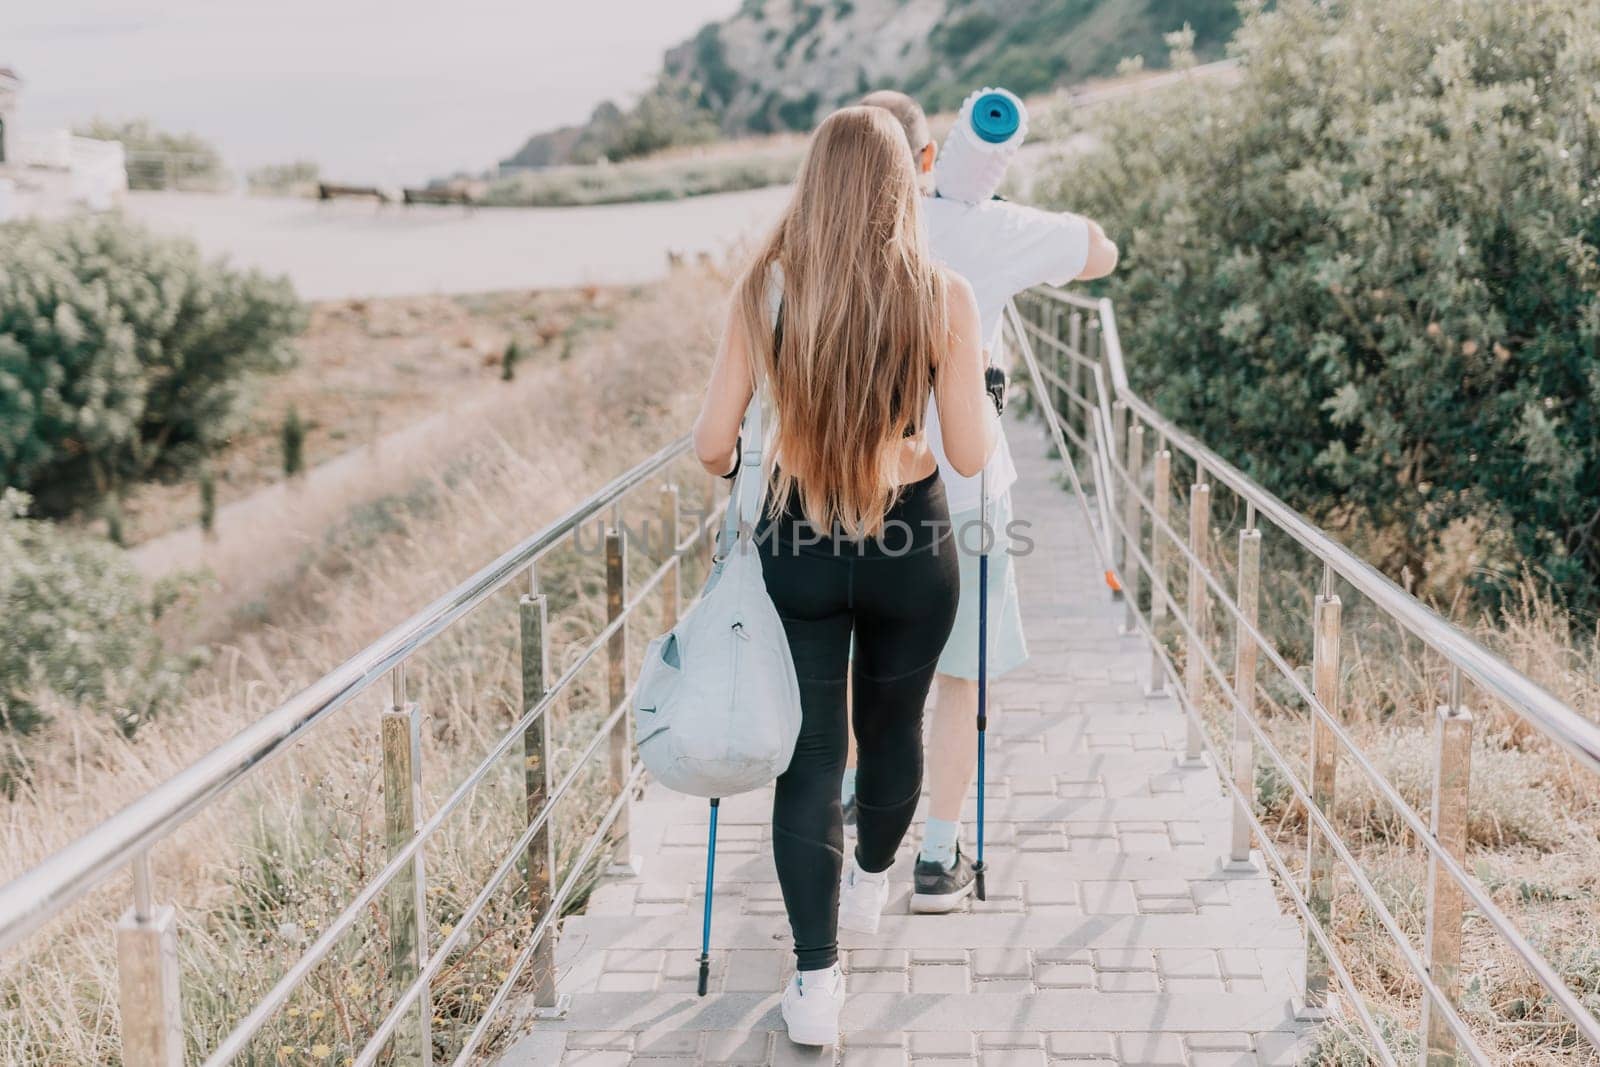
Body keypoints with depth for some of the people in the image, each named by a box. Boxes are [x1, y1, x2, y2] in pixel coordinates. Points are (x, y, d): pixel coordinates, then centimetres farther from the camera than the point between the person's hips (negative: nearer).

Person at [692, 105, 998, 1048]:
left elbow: (713, 445, -7)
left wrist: (737, 469, 16)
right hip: (910, 544, 0)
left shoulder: (767, 289, -9)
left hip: (797, 542, 0)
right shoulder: (941, 297, -13)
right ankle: (870, 883, 48)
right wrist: (988, 402, 11)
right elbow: (972, 455, -10)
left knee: (810, 751, 7)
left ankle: (817, 979, 4)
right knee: (894, 724, 23)